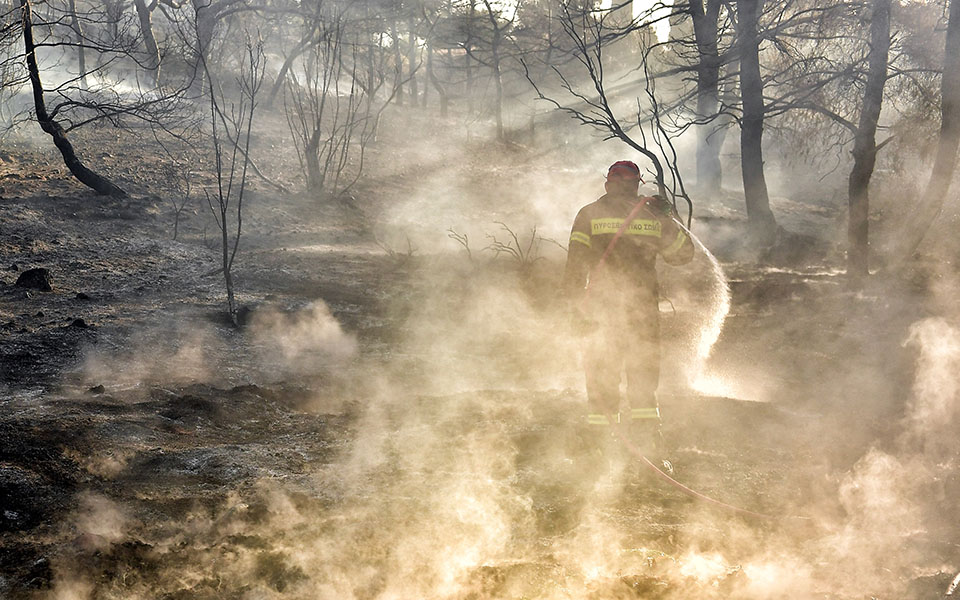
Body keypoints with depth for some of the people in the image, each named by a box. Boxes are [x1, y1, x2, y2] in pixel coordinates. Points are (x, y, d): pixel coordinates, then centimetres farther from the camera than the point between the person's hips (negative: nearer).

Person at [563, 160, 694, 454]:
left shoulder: (589, 215, 2)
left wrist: (577, 303, 0)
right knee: (644, 372, 9)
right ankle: (646, 432, 0)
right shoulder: (654, 216, 6)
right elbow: (683, 254, 18)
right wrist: (672, 218, 29)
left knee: (601, 374, 7)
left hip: (602, 306, -1)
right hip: (643, 306, 1)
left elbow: (575, 265, -5)